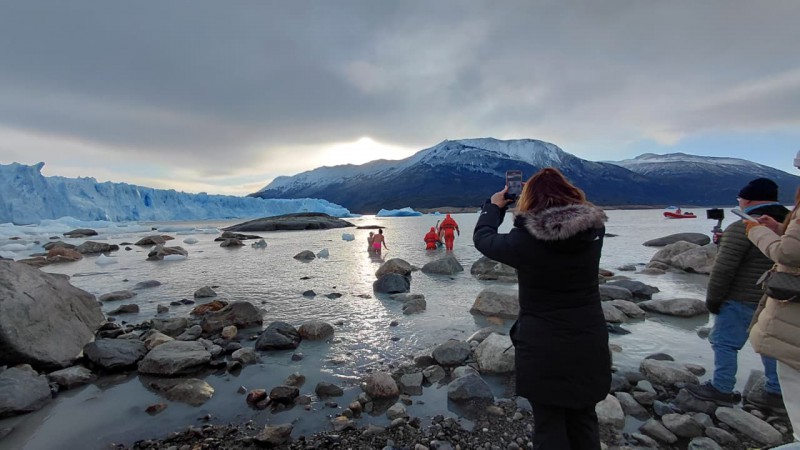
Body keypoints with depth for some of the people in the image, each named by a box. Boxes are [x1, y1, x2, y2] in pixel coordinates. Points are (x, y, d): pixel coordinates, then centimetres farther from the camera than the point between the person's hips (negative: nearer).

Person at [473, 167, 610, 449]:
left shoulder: (524, 240, -18)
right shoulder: (595, 230, -7)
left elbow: (482, 238, -1)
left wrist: (493, 206, 15)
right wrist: (555, 190, 20)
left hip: (543, 349, -4)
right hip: (589, 344, 5)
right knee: (584, 422, 24)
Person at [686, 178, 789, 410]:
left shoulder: (741, 228, -19)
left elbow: (723, 270, -19)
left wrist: (713, 299, -10)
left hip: (744, 301, -8)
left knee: (724, 342, 3)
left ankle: (721, 389, 12)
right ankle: (775, 394, 26)